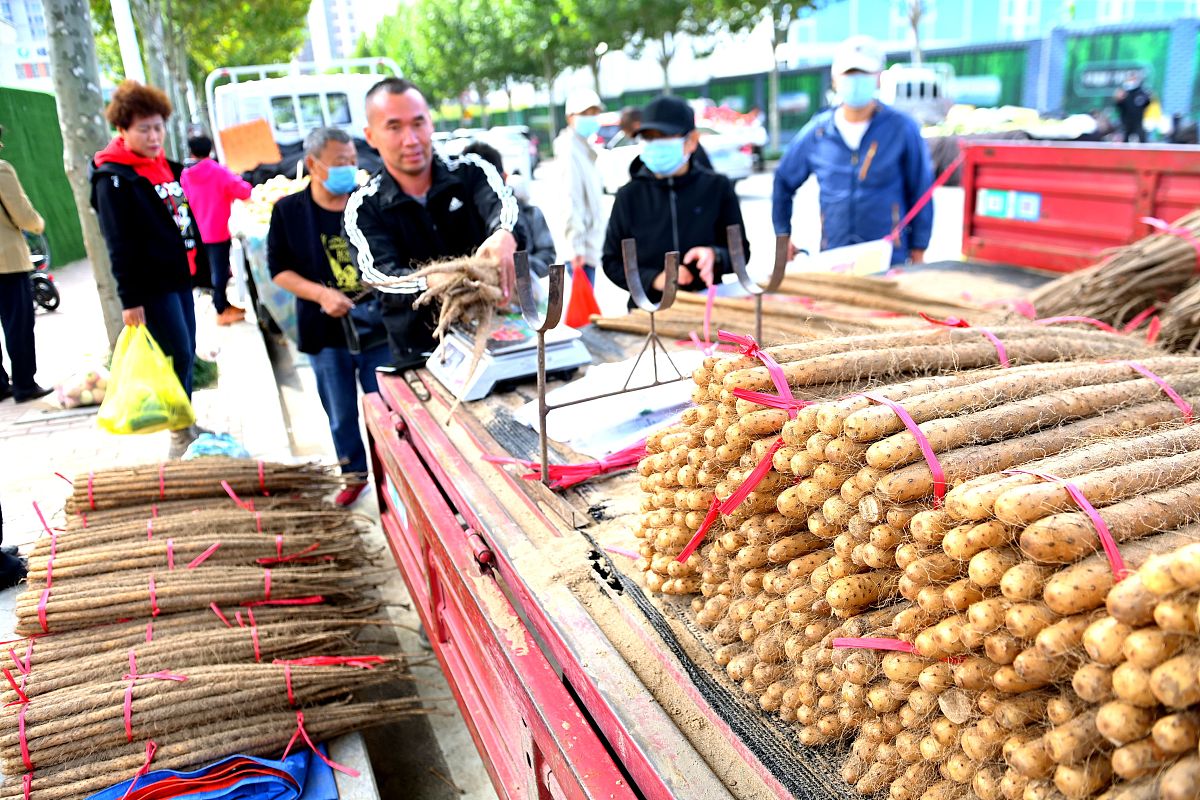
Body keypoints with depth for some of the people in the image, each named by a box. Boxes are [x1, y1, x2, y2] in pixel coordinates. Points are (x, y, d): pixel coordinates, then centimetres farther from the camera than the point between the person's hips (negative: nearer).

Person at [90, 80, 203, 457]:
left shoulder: (165, 166, 13)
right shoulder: (113, 179, -11)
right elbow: (120, 246, -15)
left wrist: (199, 264, 18)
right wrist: (130, 298, -17)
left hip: (179, 277, 8)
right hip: (151, 285, -8)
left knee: (186, 354, 12)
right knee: (177, 356, -8)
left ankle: (188, 426, 25)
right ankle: (182, 437, 4)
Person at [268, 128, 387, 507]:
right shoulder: (288, 211, 0)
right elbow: (278, 269, 0)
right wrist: (321, 293, -15)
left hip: (377, 324, -1)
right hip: (326, 330, 1)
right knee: (341, 414, 14)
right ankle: (355, 474, 35)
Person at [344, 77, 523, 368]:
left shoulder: (471, 172, 3)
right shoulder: (363, 209, 1)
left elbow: (501, 202, -18)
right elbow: (382, 277, -14)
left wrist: (504, 236, -44)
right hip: (420, 357, 0)